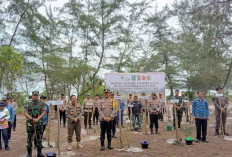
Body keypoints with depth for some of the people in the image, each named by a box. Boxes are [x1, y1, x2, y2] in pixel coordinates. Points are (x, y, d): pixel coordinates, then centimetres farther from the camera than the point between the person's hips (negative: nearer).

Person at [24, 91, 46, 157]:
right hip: (30, 123, -1)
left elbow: (44, 112, -4)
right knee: (29, 139, 4)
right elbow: (25, 113, -5)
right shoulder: (28, 104, 2)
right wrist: (32, 119, -17)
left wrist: (37, 119, -16)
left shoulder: (42, 103, 4)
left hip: (39, 123, 1)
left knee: (39, 138, 8)